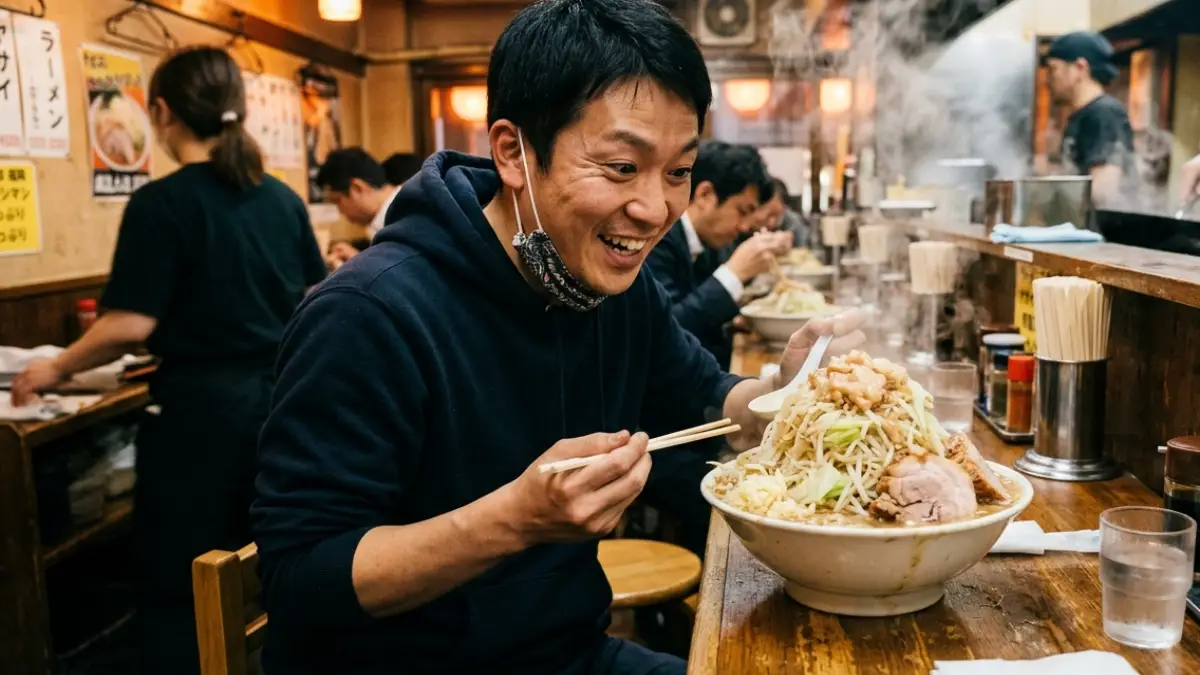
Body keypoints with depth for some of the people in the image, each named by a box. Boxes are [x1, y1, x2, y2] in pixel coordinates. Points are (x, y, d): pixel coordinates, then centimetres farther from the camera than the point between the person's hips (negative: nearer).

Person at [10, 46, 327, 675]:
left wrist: (57, 369, 2)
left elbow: (131, 326, -15)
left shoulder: (161, 203, -12)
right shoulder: (283, 198, 4)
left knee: (178, 586, 8)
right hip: (280, 398, 6)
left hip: (202, 407, -6)